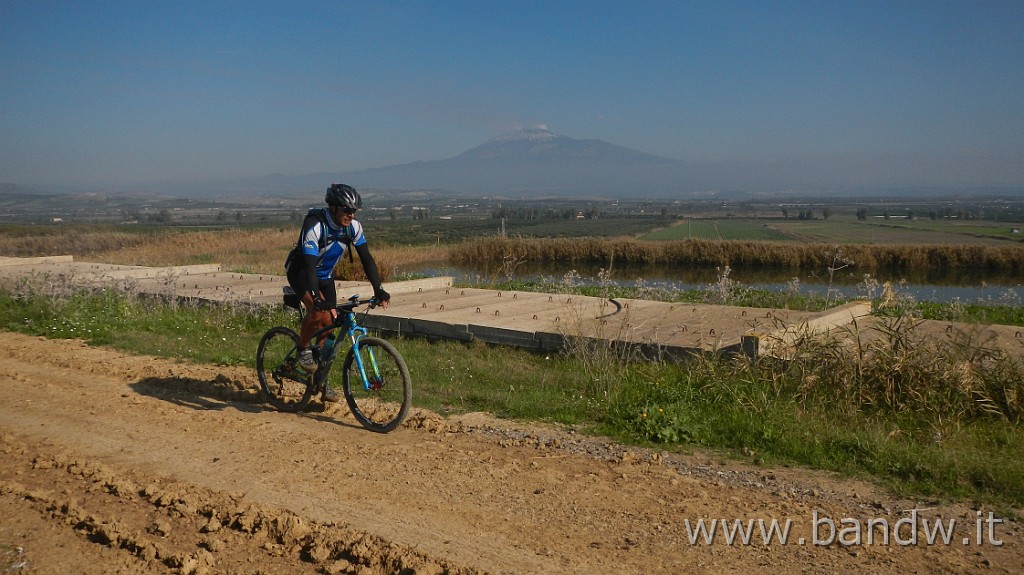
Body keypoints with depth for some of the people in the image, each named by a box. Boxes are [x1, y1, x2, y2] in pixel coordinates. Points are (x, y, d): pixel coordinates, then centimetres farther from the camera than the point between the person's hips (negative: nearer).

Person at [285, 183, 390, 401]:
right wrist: (317, 298, -50)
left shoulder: (353, 226, -16)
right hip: (300, 271, -6)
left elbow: (366, 258, -11)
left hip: (325, 275, 6)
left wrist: (378, 290, -21)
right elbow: (309, 264, -39)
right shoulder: (315, 225, -33)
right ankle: (303, 349, -5)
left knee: (328, 325, 2)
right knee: (318, 311, -32)